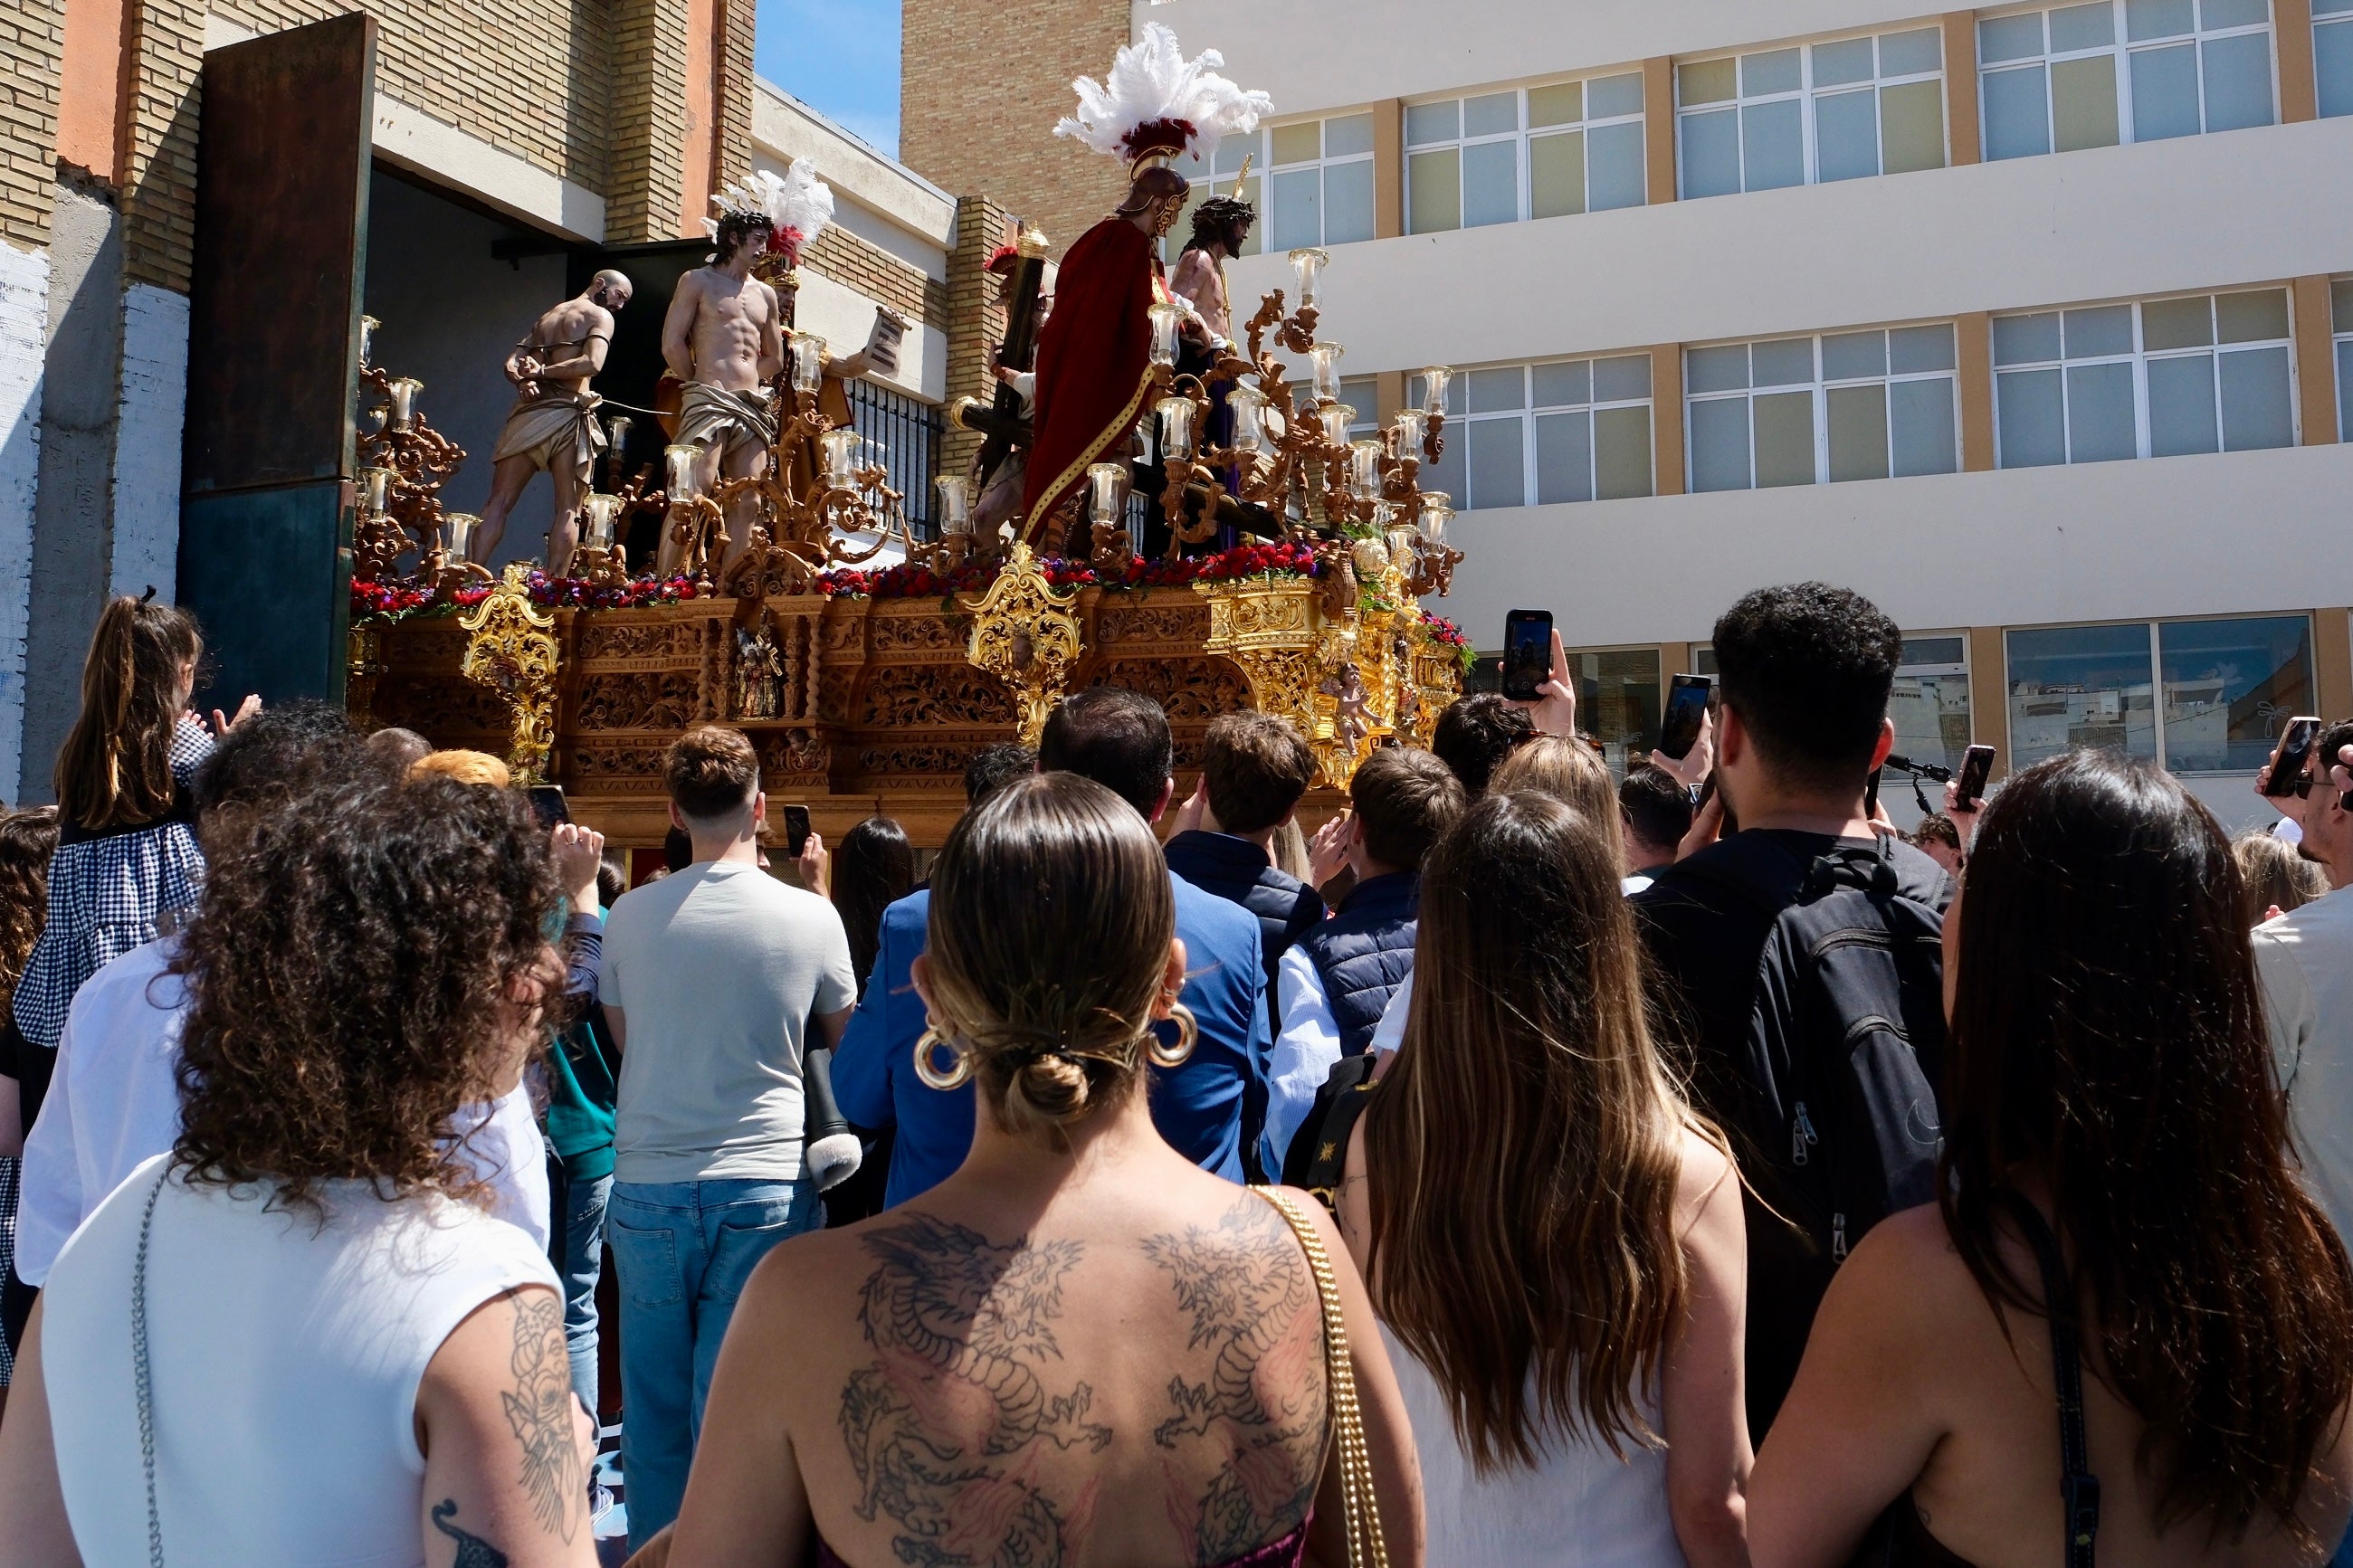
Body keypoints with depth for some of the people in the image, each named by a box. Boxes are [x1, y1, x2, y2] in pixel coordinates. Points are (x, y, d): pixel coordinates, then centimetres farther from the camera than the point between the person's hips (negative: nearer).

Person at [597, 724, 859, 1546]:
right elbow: (845, 1035, 8)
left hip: (648, 1187, 2)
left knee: (654, 1408, 15)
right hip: (764, 1187, -2)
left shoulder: (629, 916, -3)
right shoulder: (810, 917, -8)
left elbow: (621, 1036, 12)